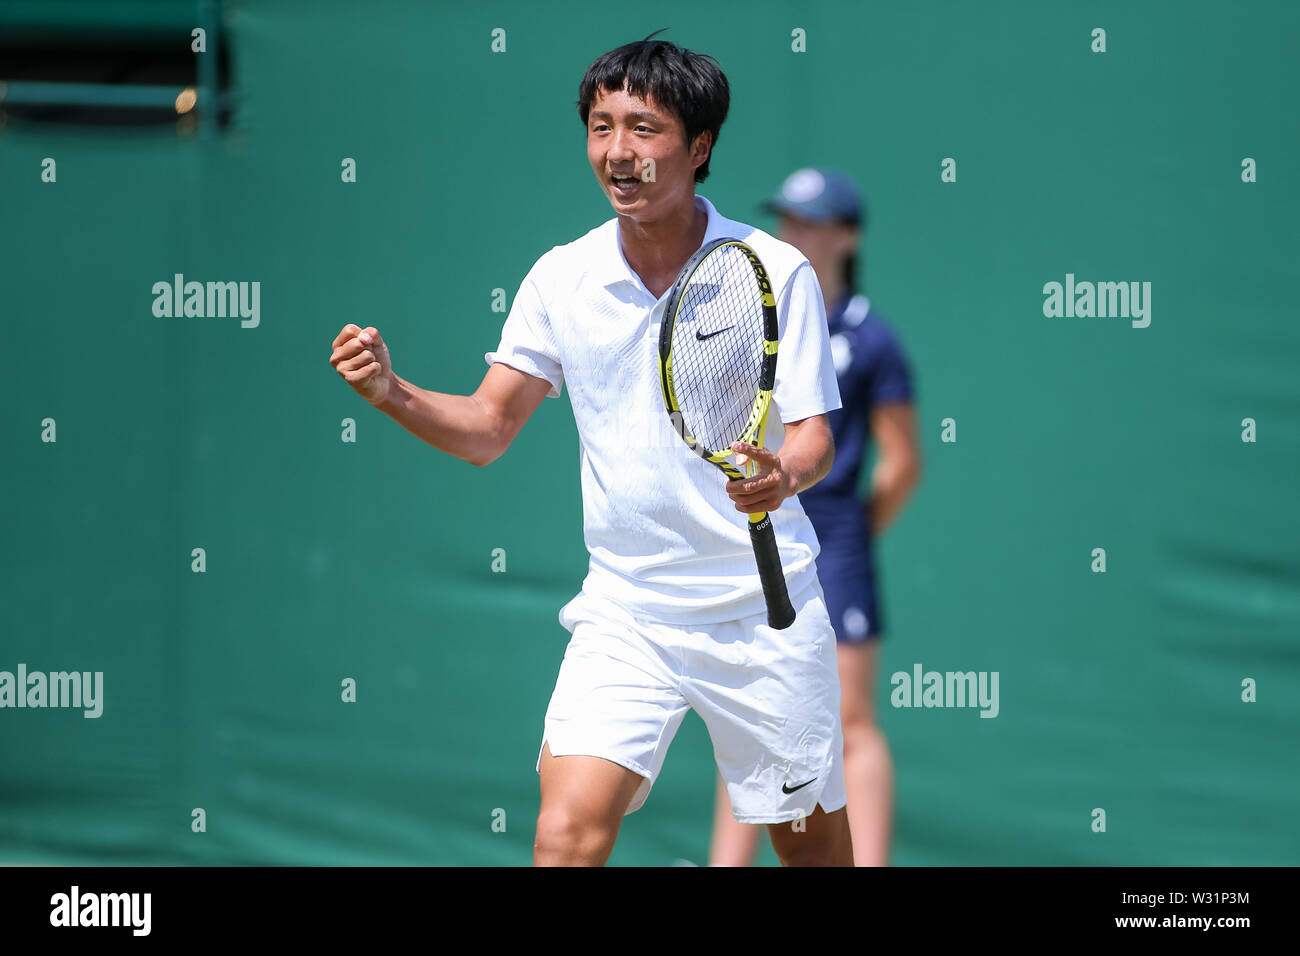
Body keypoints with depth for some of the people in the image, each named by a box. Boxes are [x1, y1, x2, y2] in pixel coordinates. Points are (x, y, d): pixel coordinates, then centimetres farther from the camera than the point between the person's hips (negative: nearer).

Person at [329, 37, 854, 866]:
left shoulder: (775, 271, -7)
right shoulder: (562, 279, 2)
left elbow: (813, 439, -9)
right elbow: (487, 429, 7)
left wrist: (782, 475, -33)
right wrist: (392, 393, -12)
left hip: (764, 616, -1)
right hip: (625, 607, 2)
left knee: (815, 848, 8)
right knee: (565, 838, -16)